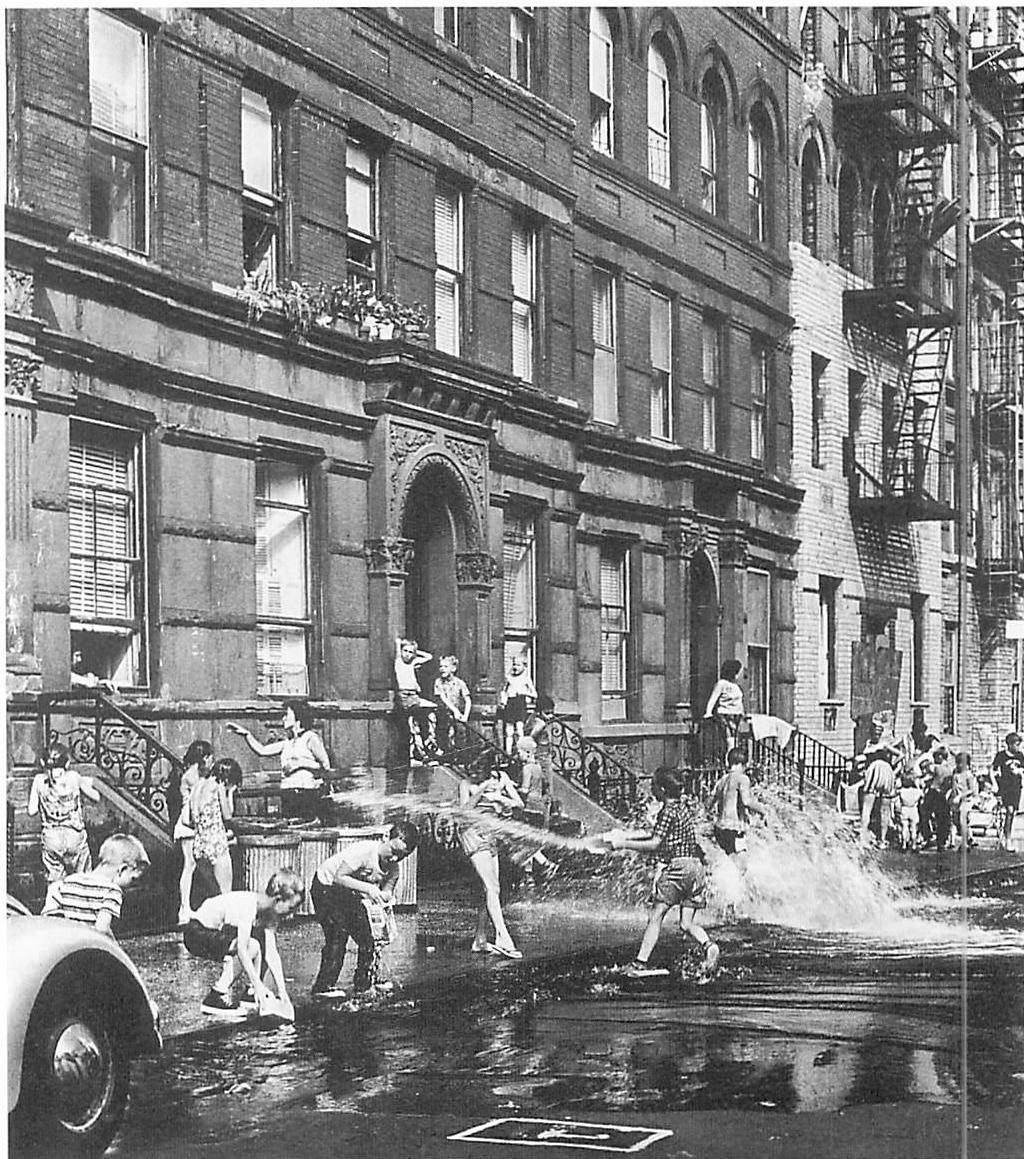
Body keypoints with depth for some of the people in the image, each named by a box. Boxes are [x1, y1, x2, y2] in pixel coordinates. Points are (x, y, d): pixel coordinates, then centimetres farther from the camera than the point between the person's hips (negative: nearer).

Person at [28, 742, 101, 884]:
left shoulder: (39, 780, -2)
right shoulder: (73, 777, -4)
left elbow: (31, 811, -1)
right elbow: (96, 797, 5)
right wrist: (89, 785, 26)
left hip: (51, 836, 1)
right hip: (75, 835, -1)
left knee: (54, 883, 9)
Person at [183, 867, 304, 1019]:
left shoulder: (267, 910, -2)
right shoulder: (247, 905, -28)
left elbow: (271, 954, -4)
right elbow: (242, 949, -34)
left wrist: (282, 991, -11)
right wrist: (258, 985, -33)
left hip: (217, 932, 9)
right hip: (196, 933, -9)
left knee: (268, 942, -3)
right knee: (251, 947, -28)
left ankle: (251, 993, 2)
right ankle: (216, 997, -20)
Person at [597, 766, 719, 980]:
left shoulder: (669, 811, -9)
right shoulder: (685, 804, 17)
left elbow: (654, 845, -15)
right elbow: (660, 835, 24)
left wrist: (624, 844, -8)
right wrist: (628, 836, 21)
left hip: (677, 866, -8)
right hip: (696, 866, 8)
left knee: (656, 916, -1)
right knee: (687, 923, 7)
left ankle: (641, 962, -3)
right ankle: (708, 945, -20)